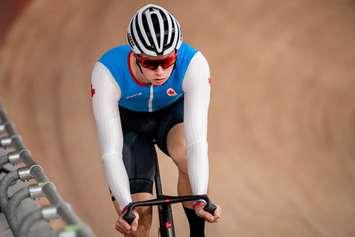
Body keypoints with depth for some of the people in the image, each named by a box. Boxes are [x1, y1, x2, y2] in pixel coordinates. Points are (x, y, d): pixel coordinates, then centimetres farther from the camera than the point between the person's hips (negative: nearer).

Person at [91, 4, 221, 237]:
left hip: (173, 112, 0)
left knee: (187, 155, -34)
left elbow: (197, 141, -41)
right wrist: (125, 207, -50)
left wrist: (201, 199, -52)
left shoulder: (194, 63, -36)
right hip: (128, 122, 0)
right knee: (139, 216, -11)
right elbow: (111, 152, -39)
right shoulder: (107, 72, -37)